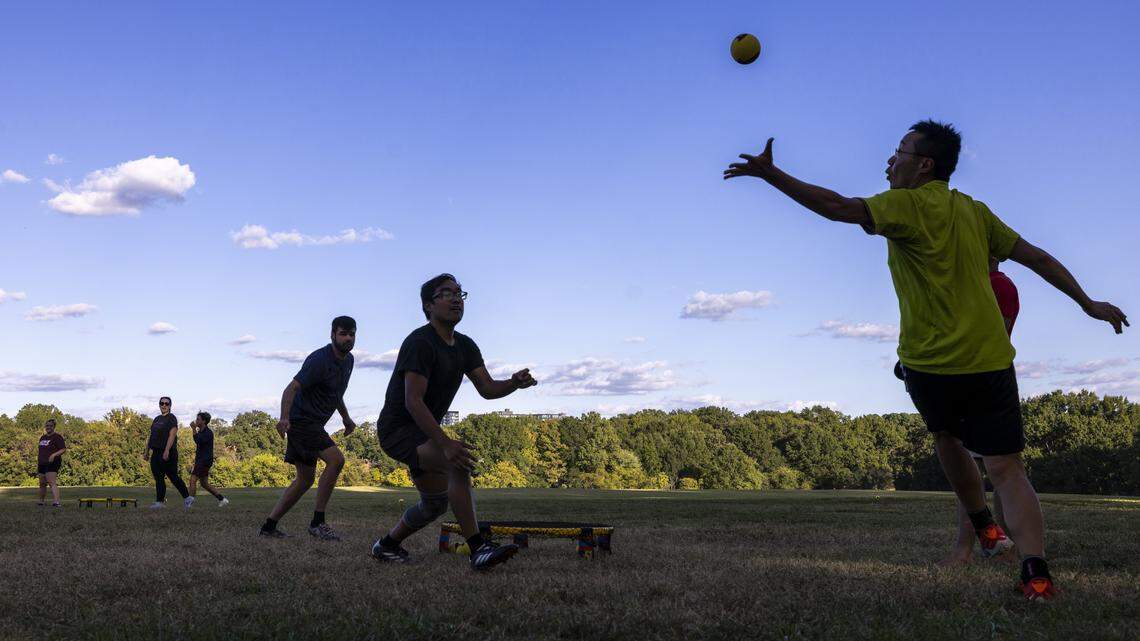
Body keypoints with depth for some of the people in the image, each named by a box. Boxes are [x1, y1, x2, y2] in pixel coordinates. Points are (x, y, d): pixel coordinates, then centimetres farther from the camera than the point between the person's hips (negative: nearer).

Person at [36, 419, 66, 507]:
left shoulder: (57, 437, -3)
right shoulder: (42, 438, 20)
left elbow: (63, 449, -9)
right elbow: (39, 452, 25)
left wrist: (54, 455, -25)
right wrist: (37, 465, 21)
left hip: (52, 463, -8)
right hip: (42, 464, 8)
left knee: (52, 482, -18)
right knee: (42, 484, 14)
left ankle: (56, 502, -26)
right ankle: (41, 501, 26)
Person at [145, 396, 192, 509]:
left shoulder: (171, 418, -7)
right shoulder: (157, 419, 18)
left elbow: (172, 435, -17)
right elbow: (151, 436, 22)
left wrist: (167, 451, -25)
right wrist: (147, 451, 18)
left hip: (168, 453, -8)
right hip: (156, 452, 8)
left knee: (173, 477, -4)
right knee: (158, 478, 5)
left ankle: (187, 498, 5)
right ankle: (160, 502, 8)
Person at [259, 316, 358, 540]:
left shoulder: (348, 360, 10)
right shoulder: (319, 360, -19)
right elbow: (291, 388, -25)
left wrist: (346, 417, 31)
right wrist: (284, 418, -39)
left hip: (312, 424, 10)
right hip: (300, 419, -10)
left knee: (305, 479, 11)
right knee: (335, 459, -23)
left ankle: (269, 526, 19)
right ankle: (318, 522, -17)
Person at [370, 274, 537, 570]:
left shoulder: (465, 346, 7)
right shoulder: (420, 343, -21)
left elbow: (487, 388, 0)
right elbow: (413, 401, -30)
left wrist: (514, 383, -23)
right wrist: (445, 444, -40)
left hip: (425, 432, 10)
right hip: (397, 429, -10)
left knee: (436, 503, 16)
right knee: (458, 463, -31)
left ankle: (386, 545, 37)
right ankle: (478, 549, -31)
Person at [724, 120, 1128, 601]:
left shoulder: (908, 205, -7)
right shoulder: (974, 210, 12)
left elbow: (839, 207, -19)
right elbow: (1037, 257, 16)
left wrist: (769, 174, -17)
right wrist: (1087, 303, 25)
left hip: (928, 363, -3)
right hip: (989, 359, 4)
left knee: (947, 439, 26)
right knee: (1007, 468, 1)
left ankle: (985, 529, 28)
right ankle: (1036, 574, -12)